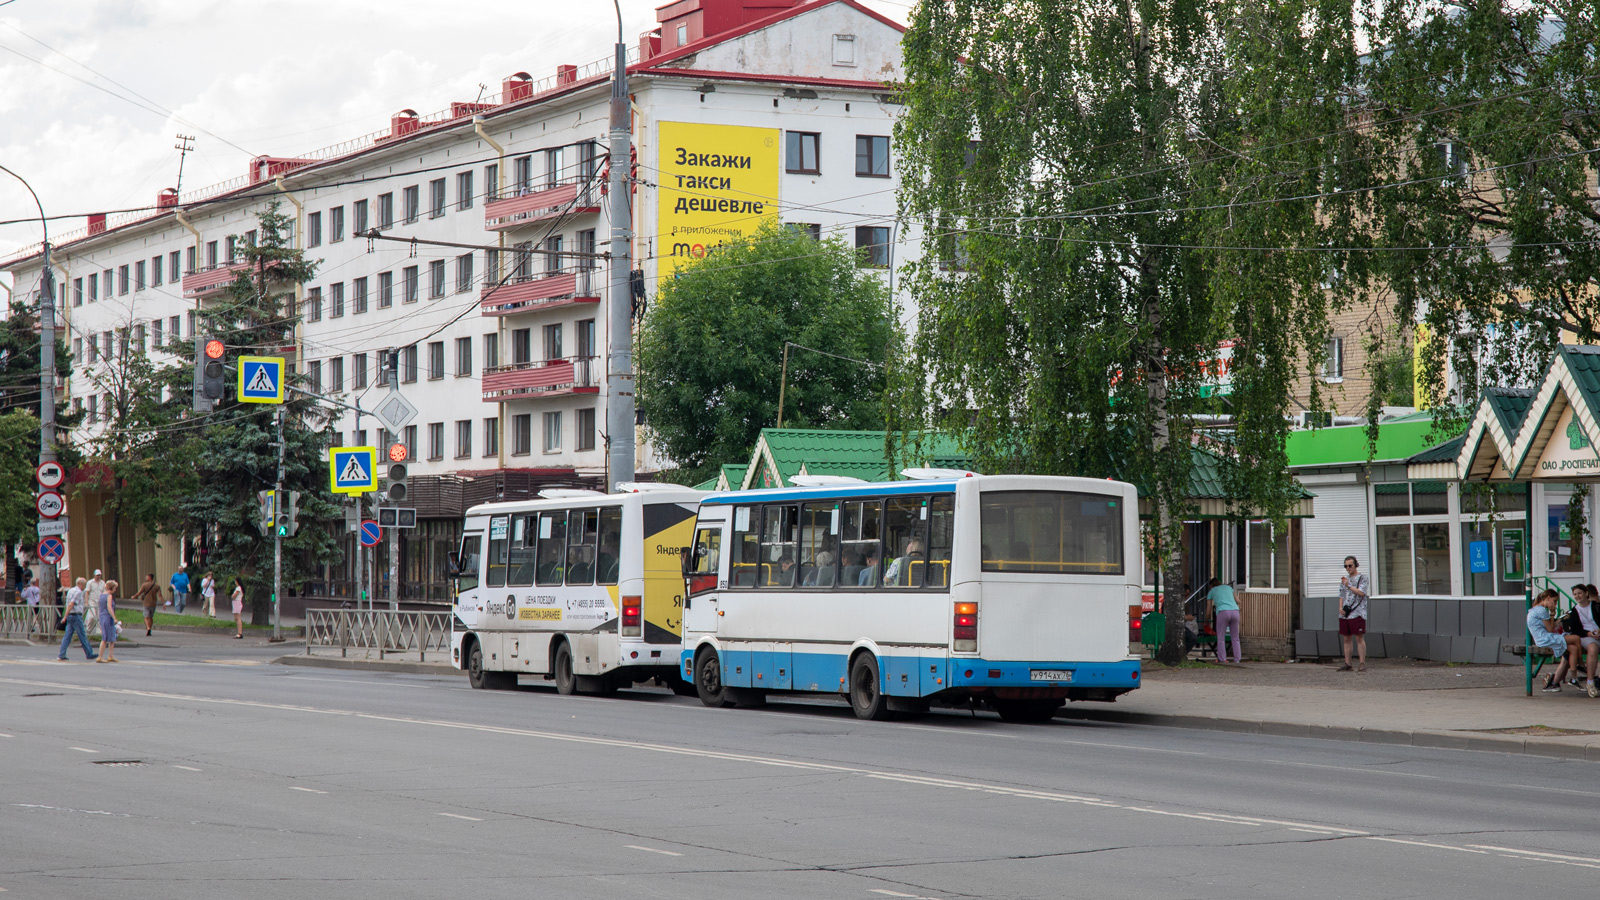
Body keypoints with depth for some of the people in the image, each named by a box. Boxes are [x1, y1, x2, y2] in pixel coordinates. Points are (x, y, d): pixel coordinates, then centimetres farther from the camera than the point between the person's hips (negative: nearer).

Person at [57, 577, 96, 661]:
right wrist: (65, 616, -20)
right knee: (82, 636, 0)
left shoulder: (71, 591, 16)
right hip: (76, 615, -9)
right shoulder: (78, 592, -12)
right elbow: (71, 604, -19)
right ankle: (89, 654, 7)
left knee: (67, 636, 5)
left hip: (70, 616, 9)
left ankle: (61, 655, 0)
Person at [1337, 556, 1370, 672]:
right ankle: (1347, 664, 9)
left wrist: (1349, 586, -16)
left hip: (1357, 613, -6)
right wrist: (1340, 607, 6)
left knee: (1359, 638, -8)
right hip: (1345, 614, 6)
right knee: (1346, 639, 6)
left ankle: (1362, 663, -7)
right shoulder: (1345, 579, 20)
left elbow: (1361, 593, -13)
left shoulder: (1363, 578, 1)